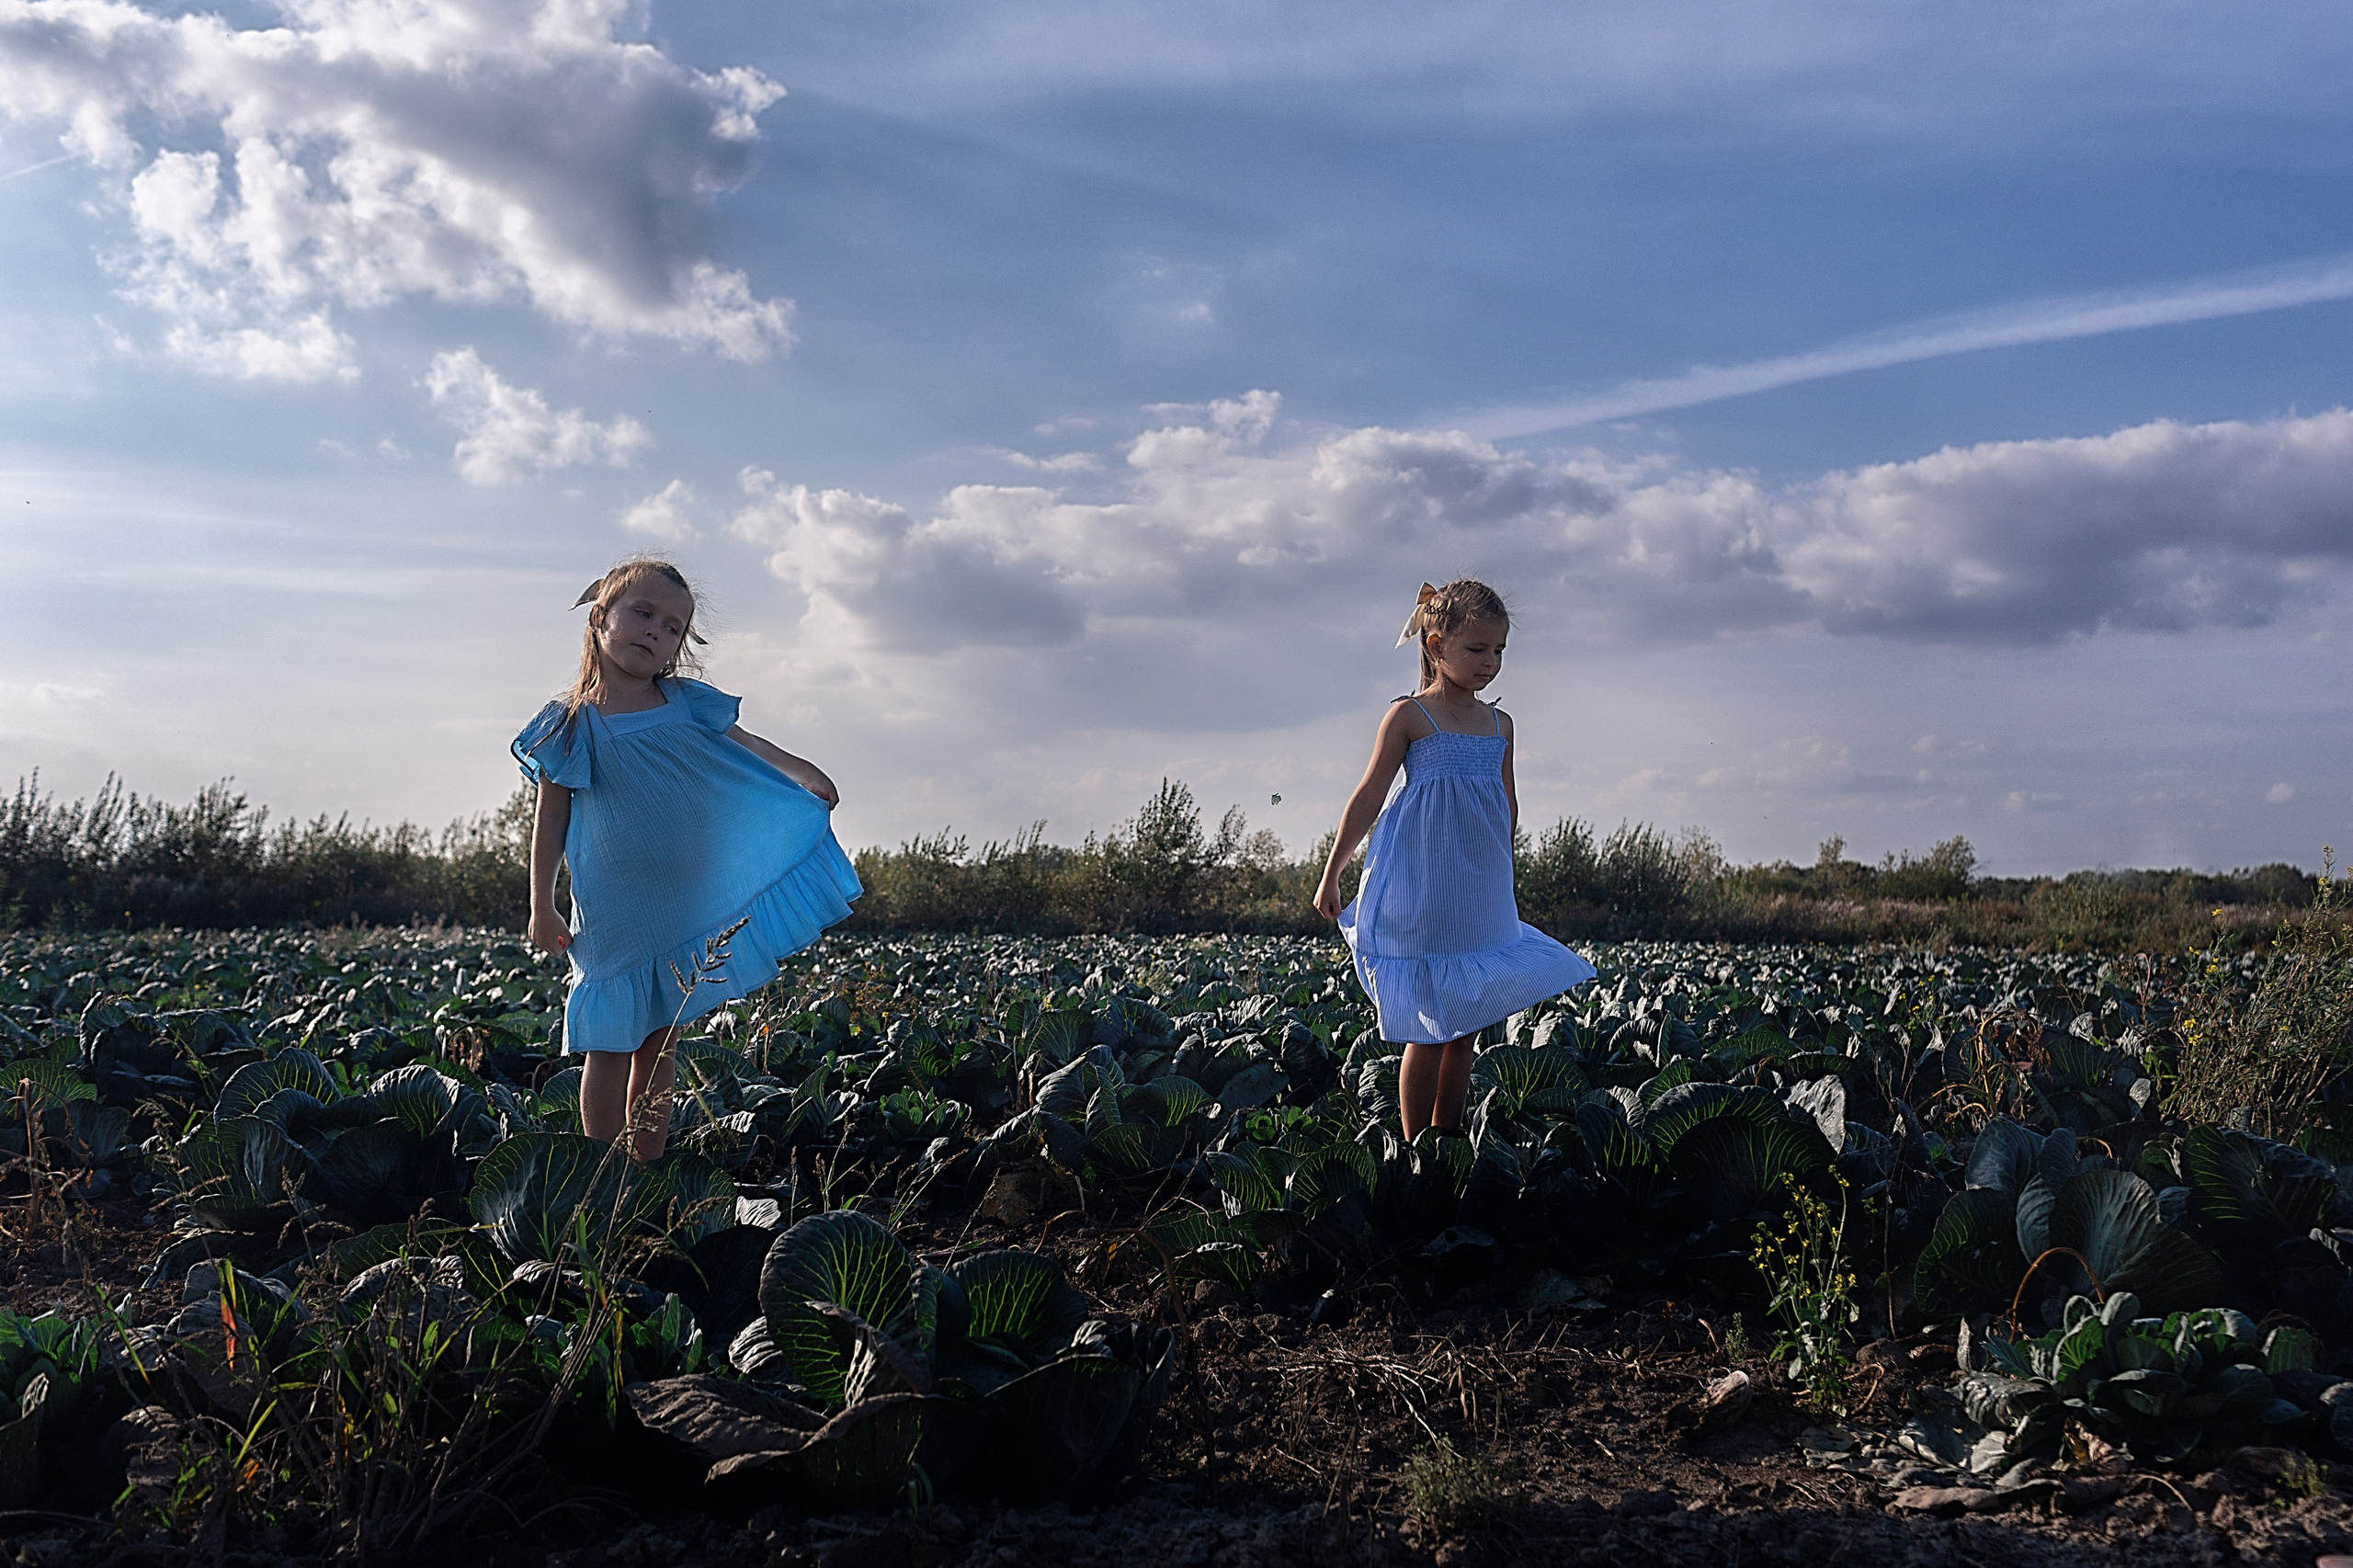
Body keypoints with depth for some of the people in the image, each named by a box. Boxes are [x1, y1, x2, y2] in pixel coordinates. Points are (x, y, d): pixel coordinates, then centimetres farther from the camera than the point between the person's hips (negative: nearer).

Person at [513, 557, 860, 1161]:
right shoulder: (572, 725, -5)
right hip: (613, 917, -3)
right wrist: (542, 911, -2)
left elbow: (747, 748, 4)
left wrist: (801, 774, -15)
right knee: (609, 1048, 2)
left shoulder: (687, 703, 4)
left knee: (659, 1044, 12)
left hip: (687, 904, 4)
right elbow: (550, 824, -2)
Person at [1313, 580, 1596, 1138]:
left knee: (1466, 1028, 10)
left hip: (1481, 898, 6)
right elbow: (1368, 798, -4)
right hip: (1421, 897, -6)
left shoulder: (1499, 725, 11)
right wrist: (1331, 874, -4)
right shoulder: (1409, 716, -6)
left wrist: (1499, 879, 22)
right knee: (1430, 1032, -3)